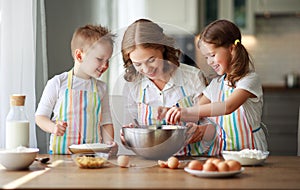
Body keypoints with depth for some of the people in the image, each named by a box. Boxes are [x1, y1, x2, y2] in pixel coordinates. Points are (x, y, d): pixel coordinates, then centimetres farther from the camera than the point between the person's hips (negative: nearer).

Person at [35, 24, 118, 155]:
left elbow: (105, 122, 15)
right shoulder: (58, 83, 1)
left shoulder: (101, 88, 12)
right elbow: (40, 116, 5)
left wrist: (109, 142, -3)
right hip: (61, 152, -3)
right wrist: (53, 127, -14)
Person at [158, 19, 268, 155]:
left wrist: (186, 111, -30)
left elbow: (228, 106, -24)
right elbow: (197, 113, 15)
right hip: (219, 151, 5)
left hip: (247, 150, -5)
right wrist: (170, 112, -4)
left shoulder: (249, 79, -8)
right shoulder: (216, 84, 14)